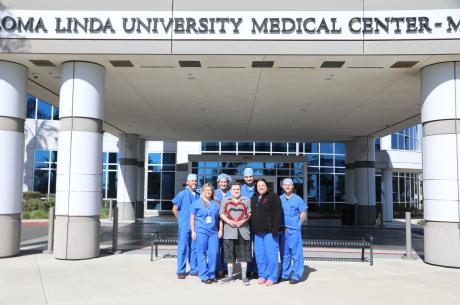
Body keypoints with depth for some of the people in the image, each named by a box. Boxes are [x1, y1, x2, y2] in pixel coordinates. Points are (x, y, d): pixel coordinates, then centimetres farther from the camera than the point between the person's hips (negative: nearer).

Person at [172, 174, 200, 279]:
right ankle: (180, 271, 6)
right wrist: (182, 220, 0)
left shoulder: (198, 195, 10)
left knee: (195, 248, 9)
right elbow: (175, 209, -1)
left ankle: (194, 269, 19)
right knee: (183, 248, -2)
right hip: (185, 226, -4)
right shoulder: (182, 194, -3)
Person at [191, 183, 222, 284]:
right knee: (202, 254, -1)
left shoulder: (216, 203, 12)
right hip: (201, 231, -3)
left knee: (213, 253, 1)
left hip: (214, 231, 3)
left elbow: (220, 217, 17)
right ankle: (204, 276, 6)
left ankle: (212, 275, 14)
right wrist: (193, 231, 0)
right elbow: (192, 217, 5)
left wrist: (220, 230, 9)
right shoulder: (197, 203, 4)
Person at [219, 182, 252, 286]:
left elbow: (250, 213, 4)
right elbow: (221, 214, 7)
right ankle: (230, 275, 13)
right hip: (229, 231, 1)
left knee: (243, 254, -1)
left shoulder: (246, 200, 10)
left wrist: (243, 221, -11)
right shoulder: (225, 201, 13)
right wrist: (228, 221, -10)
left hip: (243, 230, -1)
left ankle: (244, 276, 6)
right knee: (229, 254, 4)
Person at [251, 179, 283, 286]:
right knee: (259, 254, 9)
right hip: (258, 232, 7)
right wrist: (253, 229, 14)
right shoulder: (254, 198, 17)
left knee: (270, 254, -6)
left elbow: (278, 213, -12)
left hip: (270, 231, -7)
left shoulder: (273, 196, -5)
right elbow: (252, 214, 23)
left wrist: (275, 229, -19)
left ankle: (272, 277, 4)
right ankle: (263, 275, 21)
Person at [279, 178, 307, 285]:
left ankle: (296, 276, 6)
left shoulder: (297, 199, -2)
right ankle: (285, 274, 21)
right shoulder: (280, 199, 7)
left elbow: (303, 214, 2)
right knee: (284, 253, 11)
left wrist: (296, 225, 0)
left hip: (294, 230, -4)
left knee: (296, 253, -2)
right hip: (282, 230, 4)